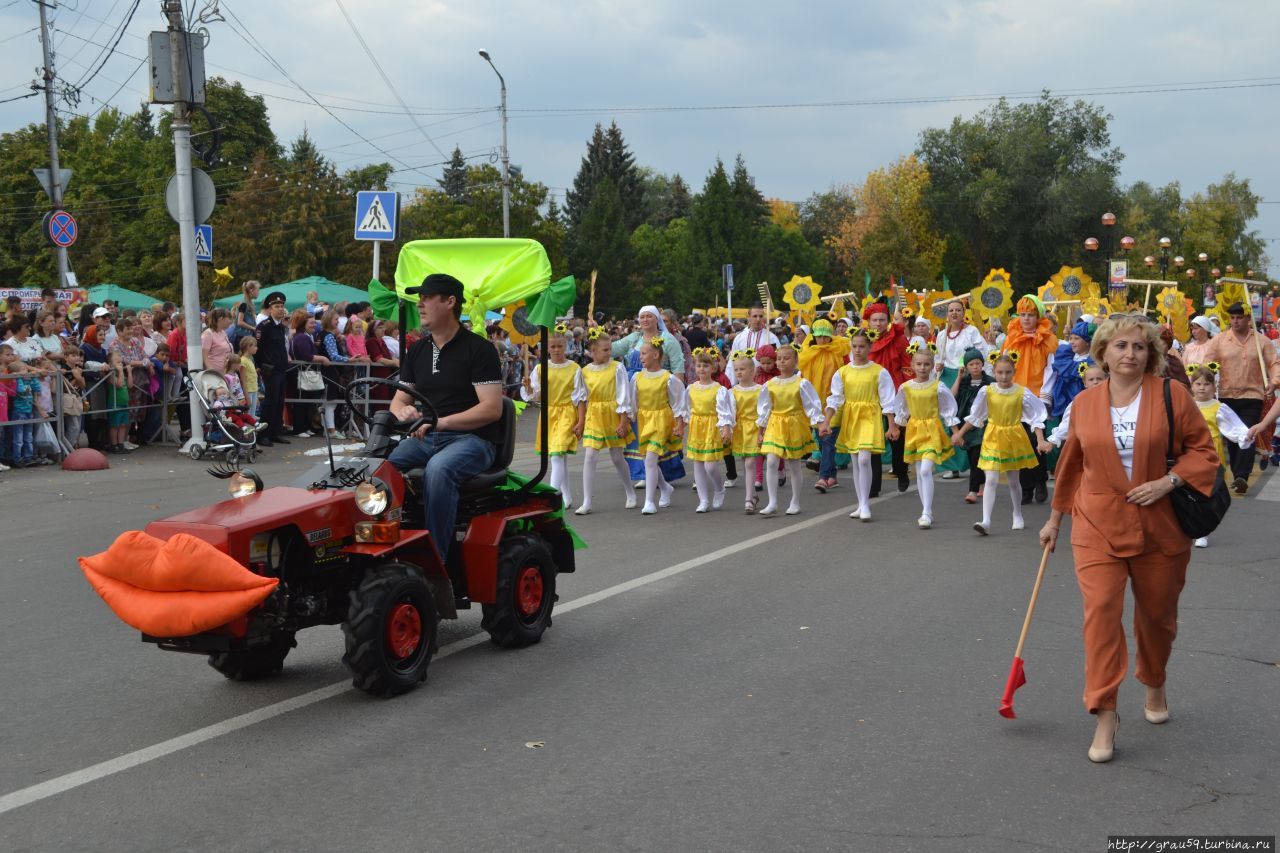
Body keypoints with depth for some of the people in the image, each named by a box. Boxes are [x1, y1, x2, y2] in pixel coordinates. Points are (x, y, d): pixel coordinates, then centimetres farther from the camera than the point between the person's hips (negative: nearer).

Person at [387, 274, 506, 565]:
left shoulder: (478, 349, -4)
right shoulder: (417, 350, 16)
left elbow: (492, 409, -12)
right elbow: (399, 400, 19)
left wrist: (440, 421, -20)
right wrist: (403, 412, -7)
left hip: (472, 439, -6)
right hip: (424, 438, 6)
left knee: (438, 468, -37)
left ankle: (435, 560, -31)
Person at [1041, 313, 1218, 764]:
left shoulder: (1172, 395, -4)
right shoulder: (1084, 403, 2)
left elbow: (1203, 449, 0)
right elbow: (1072, 464, 14)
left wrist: (1168, 481, -16)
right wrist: (1056, 517, 20)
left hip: (1160, 527, 0)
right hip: (1098, 527, 0)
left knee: (1157, 614, 14)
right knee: (1101, 610, -13)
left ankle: (1154, 686, 43)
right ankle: (1105, 714, -7)